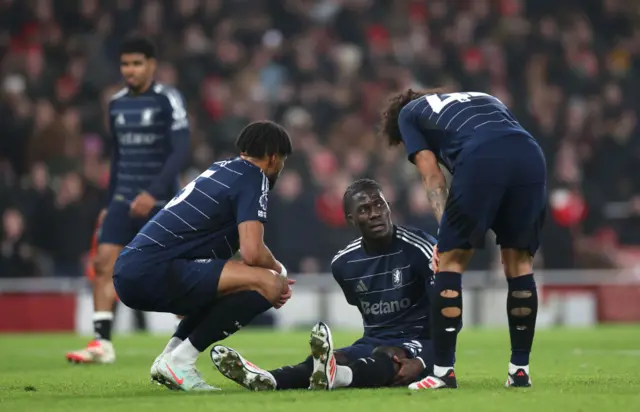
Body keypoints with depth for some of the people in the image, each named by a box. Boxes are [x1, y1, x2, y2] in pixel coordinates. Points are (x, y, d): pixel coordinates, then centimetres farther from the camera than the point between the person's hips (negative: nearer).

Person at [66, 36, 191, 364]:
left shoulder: (168, 100, -8)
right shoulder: (116, 104, 10)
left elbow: (180, 152, -15)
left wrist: (153, 193, -24)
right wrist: (109, 204, 18)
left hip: (161, 200, -5)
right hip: (124, 199, 5)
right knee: (103, 263, -10)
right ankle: (102, 343, -12)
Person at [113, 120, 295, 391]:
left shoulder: (221, 169, 24)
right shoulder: (253, 178, -2)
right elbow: (252, 252, -13)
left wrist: (273, 277, 22)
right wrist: (279, 271, 8)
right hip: (153, 271, -10)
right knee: (266, 284, -16)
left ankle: (169, 356, 14)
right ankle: (179, 361, -13)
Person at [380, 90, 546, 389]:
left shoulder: (407, 113, 29)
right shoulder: (483, 99, 42)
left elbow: (431, 174, 15)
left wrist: (446, 231, 8)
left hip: (481, 161, -4)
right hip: (531, 157, 4)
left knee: (450, 260, 7)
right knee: (519, 261, 17)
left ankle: (443, 372, 5)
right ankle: (520, 369, 18)